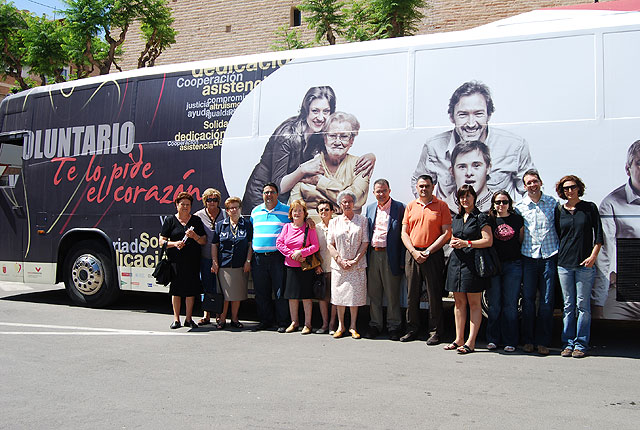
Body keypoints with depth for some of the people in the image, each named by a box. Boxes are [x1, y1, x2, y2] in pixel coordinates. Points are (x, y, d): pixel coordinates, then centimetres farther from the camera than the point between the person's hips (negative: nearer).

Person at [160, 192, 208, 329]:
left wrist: (195, 236, -12)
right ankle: (176, 319, 10)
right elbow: (161, 241, 4)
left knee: (191, 289, 1)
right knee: (176, 288, 0)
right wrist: (175, 243, -14)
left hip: (193, 260, 1)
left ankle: (188, 319, 10)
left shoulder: (196, 220, 12)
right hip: (175, 260, -1)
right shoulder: (170, 220, 8)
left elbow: (204, 241, 9)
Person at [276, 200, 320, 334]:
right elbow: (279, 243, 2)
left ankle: (307, 324, 10)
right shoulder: (287, 227, 7)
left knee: (306, 295, 0)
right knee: (291, 295, 8)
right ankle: (294, 322, 21)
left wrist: (301, 253, -17)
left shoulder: (309, 228, -1)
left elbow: (315, 246, -7)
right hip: (291, 266, 3)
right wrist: (291, 254, -9)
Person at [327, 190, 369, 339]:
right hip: (339, 264, 1)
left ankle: (353, 326, 10)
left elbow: (365, 242, -1)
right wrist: (340, 260, -7)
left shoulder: (362, 220, 5)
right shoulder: (334, 222, 10)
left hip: (357, 264, -1)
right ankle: (341, 326, 14)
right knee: (339, 294, 3)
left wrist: (355, 260, -10)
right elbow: (330, 244, 5)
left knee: (355, 294, 0)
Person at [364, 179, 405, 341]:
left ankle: (393, 326, 15)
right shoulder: (370, 208, 13)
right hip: (373, 255, 5)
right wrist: (366, 256, 8)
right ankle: (375, 325, 22)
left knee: (392, 294, 3)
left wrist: (402, 261, -11)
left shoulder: (399, 207, -3)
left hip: (390, 256, -5)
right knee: (373, 293, 11)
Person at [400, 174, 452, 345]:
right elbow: (404, 233, 9)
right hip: (412, 254, 3)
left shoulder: (441, 206, 1)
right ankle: (412, 329, 19)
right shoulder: (410, 206, 11)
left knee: (434, 295, 0)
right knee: (412, 294, 8)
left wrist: (428, 251, -11)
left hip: (433, 255, -3)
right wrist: (413, 251, -6)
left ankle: (435, 332, 10)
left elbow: (446, 233, -4)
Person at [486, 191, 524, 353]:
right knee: (494, 304, 2)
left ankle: (510, 341, 8)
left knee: (510, 304, 1)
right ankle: (493, 339, 13)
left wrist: (522, 261, 4)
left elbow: (522, 241, 13)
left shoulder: (518, 219, 8)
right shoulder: (489, 220, 7)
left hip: (513, 265, 0)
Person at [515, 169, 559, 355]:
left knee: (547, 300, 1)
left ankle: (543, 341, 10)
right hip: (529, 256, 0)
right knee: (528, 299, 3)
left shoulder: (552, 203, 6)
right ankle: (528, 340, 14)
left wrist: (561, 252, 3)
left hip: (549, 256, 0)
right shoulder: (519, 207, 5)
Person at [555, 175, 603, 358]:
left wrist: (593, 256, -8)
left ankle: (580, 344, 8)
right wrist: (557, 256, 4)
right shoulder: (559, 210, 9)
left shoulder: (590, 208, 4)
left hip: (585, 264, -2)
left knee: (583, 305, -1)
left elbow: (598, 235, 2)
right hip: (564, 264, 2)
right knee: (568, 305, 5)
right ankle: (568, 343, 11)